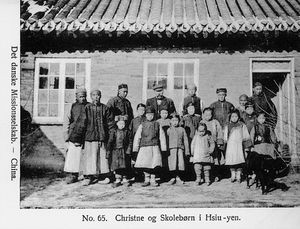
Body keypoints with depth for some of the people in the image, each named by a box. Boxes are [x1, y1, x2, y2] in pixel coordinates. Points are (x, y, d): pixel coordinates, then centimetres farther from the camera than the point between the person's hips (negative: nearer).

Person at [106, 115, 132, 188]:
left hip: (125, 151, 1)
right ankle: (118, 180, 10)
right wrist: (108, 151, -3)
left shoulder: (127, 132, 3)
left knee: (125, 166, 2)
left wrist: (128, 150, -7)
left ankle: (125, 180, 14)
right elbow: (110, 142, 1)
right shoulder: (114, 131, 1)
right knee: (117, 166, 0)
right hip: (116, 151, 0)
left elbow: (130, 142, 4)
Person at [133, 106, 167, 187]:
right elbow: (137, 137, 7)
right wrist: (135, 148, 3)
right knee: (144, 164, -4)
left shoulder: (157, 125, 9)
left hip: (155, 147, 0)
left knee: (154, 163, -6)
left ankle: (153, 179, 10)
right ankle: (147, 179, 13)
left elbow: (162, 136, 9)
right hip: (144, 147, 0)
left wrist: (163, 147, 5)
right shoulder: (142, 125, 8)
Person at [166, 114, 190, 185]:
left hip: (180, 148, 2)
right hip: (171, 148, -1)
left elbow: (185, 140, 14)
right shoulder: (169, 130, 8)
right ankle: (173, 178, 5)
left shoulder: (182, 129, 13)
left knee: (181, 163, -5)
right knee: (172, 163, -7)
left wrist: (187, 151, 10)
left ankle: (179, 177, 10)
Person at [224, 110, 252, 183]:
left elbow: (246, 138, 6)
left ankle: (238, 176, 4)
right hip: (230, 146, 1)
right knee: (231, 161, -2)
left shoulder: (242, 126, 7)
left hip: (239, 146, -1)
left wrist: (247, 147, 1)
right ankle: (233, 176, 9)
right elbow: (225, 138, 17)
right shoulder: (227, 127, 12)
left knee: (239, 161, -6)